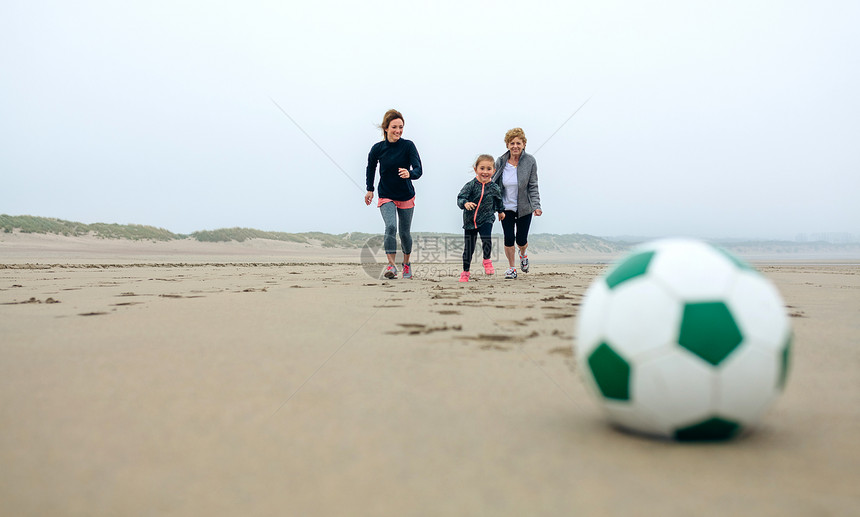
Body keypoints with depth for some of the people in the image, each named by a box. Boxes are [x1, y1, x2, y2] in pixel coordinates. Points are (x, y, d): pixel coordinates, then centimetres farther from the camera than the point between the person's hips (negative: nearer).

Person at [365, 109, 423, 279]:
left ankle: (406, 263, 35)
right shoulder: (377, 148, -9)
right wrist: (370, 189, 13)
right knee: (391, 227, -24)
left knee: (405, 232, 11)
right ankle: (391, 265, -22)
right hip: (386, 196, 0)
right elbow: (371, 167, 11)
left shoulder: (408, 146, -14)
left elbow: (418, 169, -22)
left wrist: (409, 174, -44)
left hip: (406, 196, 1)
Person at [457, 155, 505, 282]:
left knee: (486, 239, -24)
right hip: (470, 220, 0)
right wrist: (465, 203, -37)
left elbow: (498, 200, 19)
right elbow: (460, 198, -16)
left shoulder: (494, 188, -1)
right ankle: (465, 271, 24)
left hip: (486, 219, 0)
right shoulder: (471, 185, -10)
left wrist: (501, 211, 34)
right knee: (469, 247, 6)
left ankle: (487, 260, 5)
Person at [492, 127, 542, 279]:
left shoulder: (530, 161, -8)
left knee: (521, 240, 4)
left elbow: (533, 186, -6)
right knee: (509, 238, -4)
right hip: (506, 208, 1)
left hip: (524, 208, -1)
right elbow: (494, 184, 6)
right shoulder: (500, 162, -4)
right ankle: (511, 268, 17)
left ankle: (523, 254, 41)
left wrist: (536, 206, -15)